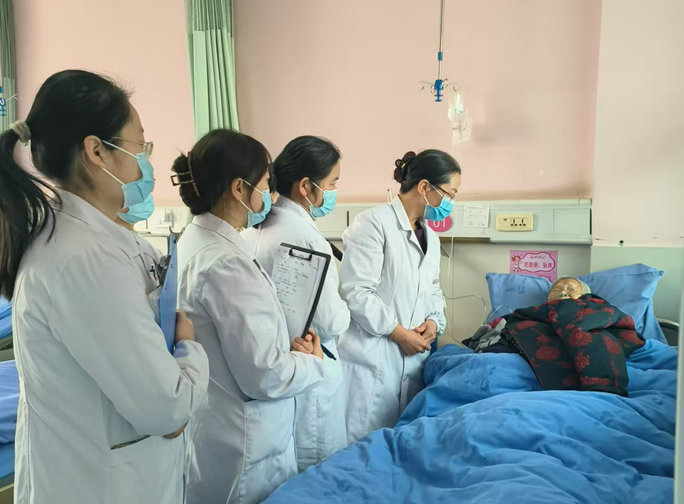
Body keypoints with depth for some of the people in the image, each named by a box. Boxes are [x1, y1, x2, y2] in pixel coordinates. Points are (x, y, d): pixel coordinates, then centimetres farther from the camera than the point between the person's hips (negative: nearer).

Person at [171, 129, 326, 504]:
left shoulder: (195, 242, 3)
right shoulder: (226, 263, -27)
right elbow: (265, 377, -25)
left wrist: (288, 347, 0)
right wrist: (313, 362, -7)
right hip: (243, 448, -9)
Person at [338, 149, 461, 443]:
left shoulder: (431, 237, 19)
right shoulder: (374, 223, -9)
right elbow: (356, 291, -16)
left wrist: (434, 321, 3)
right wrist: (400, 333, -11)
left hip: (413, 360, 8)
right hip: (372, 360, -7)